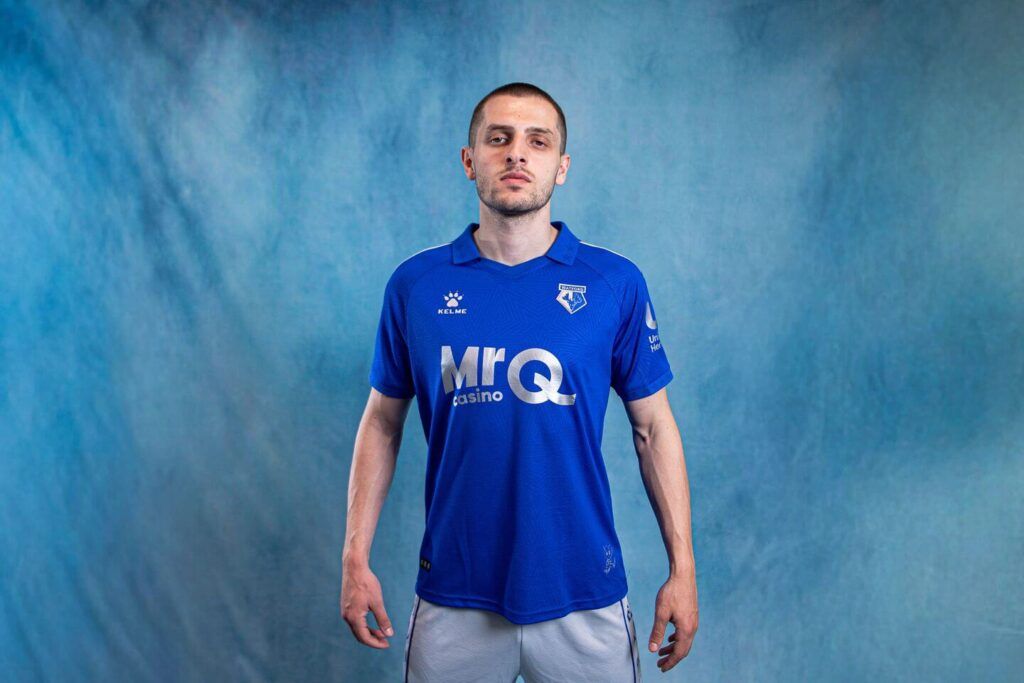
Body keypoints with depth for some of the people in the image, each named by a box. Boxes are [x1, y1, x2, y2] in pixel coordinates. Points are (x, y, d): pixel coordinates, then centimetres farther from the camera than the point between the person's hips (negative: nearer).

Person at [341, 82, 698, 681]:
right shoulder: (415, 284, -1)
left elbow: (653, 426, 1)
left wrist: (682, 569, 0)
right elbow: (382, 422, 6)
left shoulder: (616, 283, -4)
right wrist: (356, 559, 2)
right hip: (453, 598, 1)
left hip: (584, 594, 0)